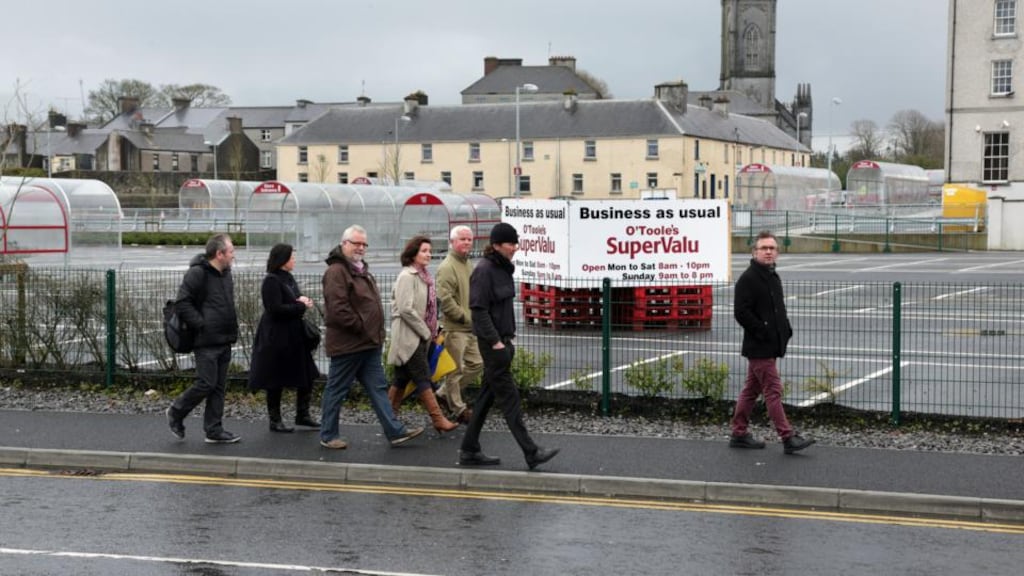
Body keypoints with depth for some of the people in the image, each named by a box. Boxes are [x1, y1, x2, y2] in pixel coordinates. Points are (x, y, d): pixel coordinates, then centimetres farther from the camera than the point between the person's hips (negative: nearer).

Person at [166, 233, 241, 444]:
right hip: (207, 341, -8)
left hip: (224, 341, 8)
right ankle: (176, 412, 15)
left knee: (219, 387, 8)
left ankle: (214, 431, 13)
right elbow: (182, 304, -18)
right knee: (206, 383, -7)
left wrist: (232, 327, 14)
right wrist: (202, 324, -19)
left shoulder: (225, 273, 13)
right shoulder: (198, 273, -14)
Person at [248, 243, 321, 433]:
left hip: (294, 336, 9)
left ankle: (302, 415, 19)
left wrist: (302, 300, 0)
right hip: (276, 338, -9)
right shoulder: (271, 281, -15)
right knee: (276, 381, 1)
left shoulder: (289, 278, 12)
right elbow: (276, 309, -21)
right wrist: (301, 307, -15)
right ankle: (275, 421, 11)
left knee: (306, 376, 7)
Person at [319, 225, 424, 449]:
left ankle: (395, 432, 7)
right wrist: (361, 327, -16)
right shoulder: (337, 271, -14)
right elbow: (338, 309, -24)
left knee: (378, 388, 7)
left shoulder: (361, 269, 18)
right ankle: (328, 435, 11)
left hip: (369, 343, 9)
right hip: (347, 344, -9)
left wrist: (376, 332, 14)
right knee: (337, 390, 2)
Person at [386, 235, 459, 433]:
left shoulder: (423, 276, 15)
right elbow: (405, 309, -21)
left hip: (420, 336, 9)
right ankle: (438, 420, -9)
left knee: (402, 378, 13)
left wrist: (431, 332, 11)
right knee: (423, 379, -8)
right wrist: (426, 332, -15)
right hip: (408, 337, -9)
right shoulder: (407, 277, -14)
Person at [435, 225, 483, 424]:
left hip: (470, 328, 9)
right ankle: (458, 409, 13)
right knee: (456, 369, 1)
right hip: (455, 328, -9)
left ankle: (445, 394, 26)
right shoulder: (447, 267, -15)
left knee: (476, 363, 14)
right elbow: (445, 300, -21)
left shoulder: (468, 264, 15)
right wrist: (465, 317, -18)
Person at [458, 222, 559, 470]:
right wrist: (495, 342, -20)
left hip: (502, 340, 9)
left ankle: (469, 451, 17)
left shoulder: (503, 268, 13)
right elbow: (479, 310, -19)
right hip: (491, 342, -9)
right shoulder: (484, 270, -14)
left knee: (488, 396, 11)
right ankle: (531, 453, -8)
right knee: (509, 398, -7)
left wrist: (510, 337, 14)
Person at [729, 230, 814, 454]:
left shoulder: (773, 277, 16)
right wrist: (763, 332, -20)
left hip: (771, 346, 9)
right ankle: (788, 438, -8)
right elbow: (741, 312, -21)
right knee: (773, 390, -8)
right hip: (759, 347, -9)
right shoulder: (748, 279, -14)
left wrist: (786, 329, 10)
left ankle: (739, 434, 21)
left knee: (751, 390, 14)